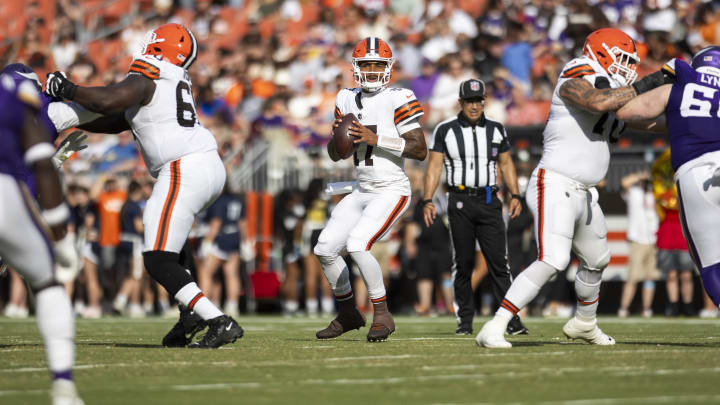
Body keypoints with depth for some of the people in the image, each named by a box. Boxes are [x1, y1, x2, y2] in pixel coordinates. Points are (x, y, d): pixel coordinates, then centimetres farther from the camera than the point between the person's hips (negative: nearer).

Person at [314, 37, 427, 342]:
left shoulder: (397, 100, -11)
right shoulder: (347, 100, 9)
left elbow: (420, 150, -17)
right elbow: (335, 155, 14)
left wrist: (376, 139, -22)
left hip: (392, 191, -7)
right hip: (363, 191, 7)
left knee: (357, 245, -24)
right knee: (325, 248, 3)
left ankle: (382, 315, -9)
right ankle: (347, 314, 22)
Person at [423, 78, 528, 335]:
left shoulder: (496, 130, 10)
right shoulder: (445, 130, 2)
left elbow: (506, 164, 15)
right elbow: (435, 166, 0)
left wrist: (515, 195, 3)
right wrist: (427, 200, -9)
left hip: (489, 201, 1)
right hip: (460, 202, -1)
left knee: (499, 261, -6)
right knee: (463, 263, 2)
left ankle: (511, 319, -9)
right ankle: (465, 321, 8)